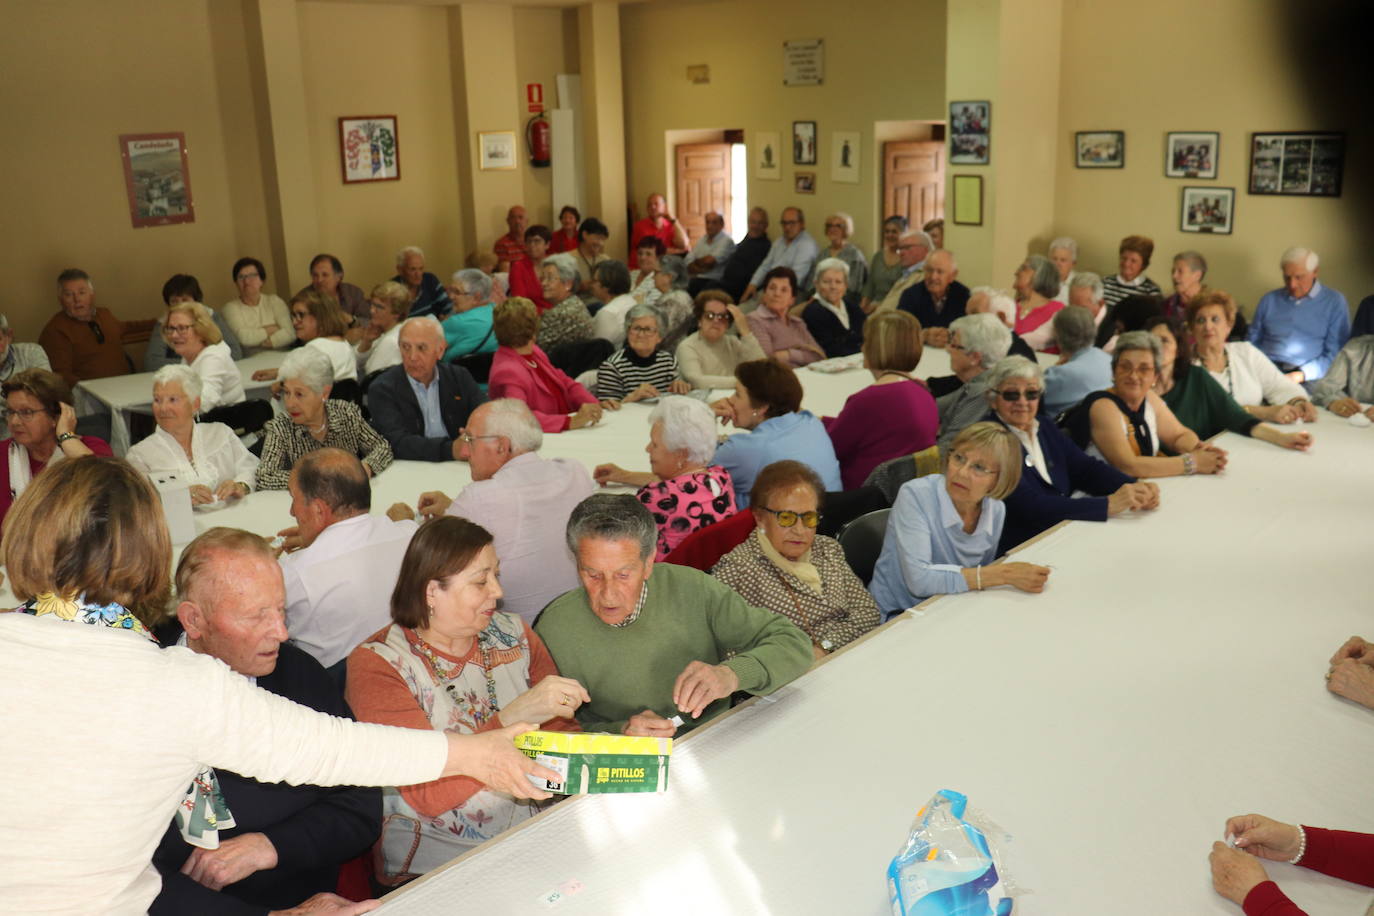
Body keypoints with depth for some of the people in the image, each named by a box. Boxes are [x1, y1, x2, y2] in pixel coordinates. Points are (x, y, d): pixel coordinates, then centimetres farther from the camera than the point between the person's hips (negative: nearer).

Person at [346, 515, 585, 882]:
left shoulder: (514, 634, 8)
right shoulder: (376, 664, -10)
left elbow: (562, 733, 9)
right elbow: (428, 795, -19)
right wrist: (512, 718, -30)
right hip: (436, 855, -5)